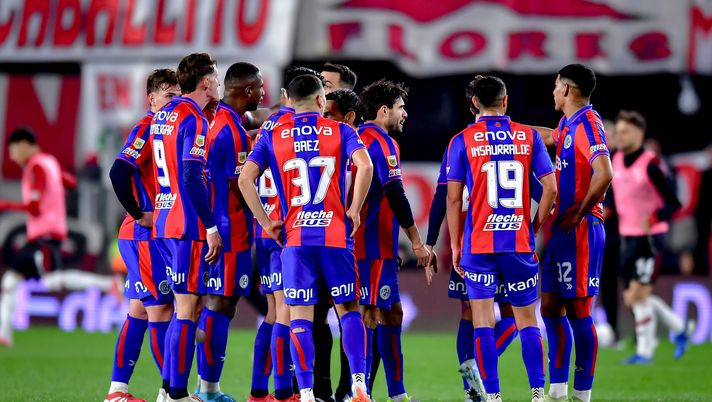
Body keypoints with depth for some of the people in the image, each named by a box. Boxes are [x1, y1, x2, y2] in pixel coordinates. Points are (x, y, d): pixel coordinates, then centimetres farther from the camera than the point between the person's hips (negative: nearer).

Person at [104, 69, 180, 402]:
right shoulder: (147, 128, -12)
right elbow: (119, 172, -24)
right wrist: (138, 215, -17)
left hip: (159, 235, 9)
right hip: (144, 235, -9)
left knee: (140, 309, 10)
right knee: (160, 309, -6)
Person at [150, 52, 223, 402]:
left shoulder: (163, 115, 14)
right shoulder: (194, 120, -14)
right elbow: (193, 179, -20)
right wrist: (211, 226, -17)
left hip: (164, 224, 9)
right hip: (189, 228, -9)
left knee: (185, 306, 15)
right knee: (188, 309, -6)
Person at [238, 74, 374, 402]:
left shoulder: (273, 137, 8)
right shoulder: (340, 131, 5)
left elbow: (245, 179, -1)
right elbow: (365, 166, -13)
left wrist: (266, 223, 4)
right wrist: (354, 211, -4)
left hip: (295, 238, 1)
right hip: (336, 235, 0)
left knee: (300, 316, 2)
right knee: (348, 308, 11)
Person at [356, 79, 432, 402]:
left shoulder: (359, 139, 17)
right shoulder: (381, 142, -11)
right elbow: (394, 194, -17)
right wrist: (417, 242, -13)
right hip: (374, 247, -10)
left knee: (392, 313, 12)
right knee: (370, 315, -9)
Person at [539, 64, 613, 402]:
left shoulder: (587, 124, -14)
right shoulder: (568, 125, 15)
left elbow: (604, 174, -28)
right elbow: (550, 138, 41)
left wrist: (579, 212, -20)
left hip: (579, 230, -10)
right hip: (561, 230, 10)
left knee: (578, 311, -7)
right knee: (551, 308, 11)